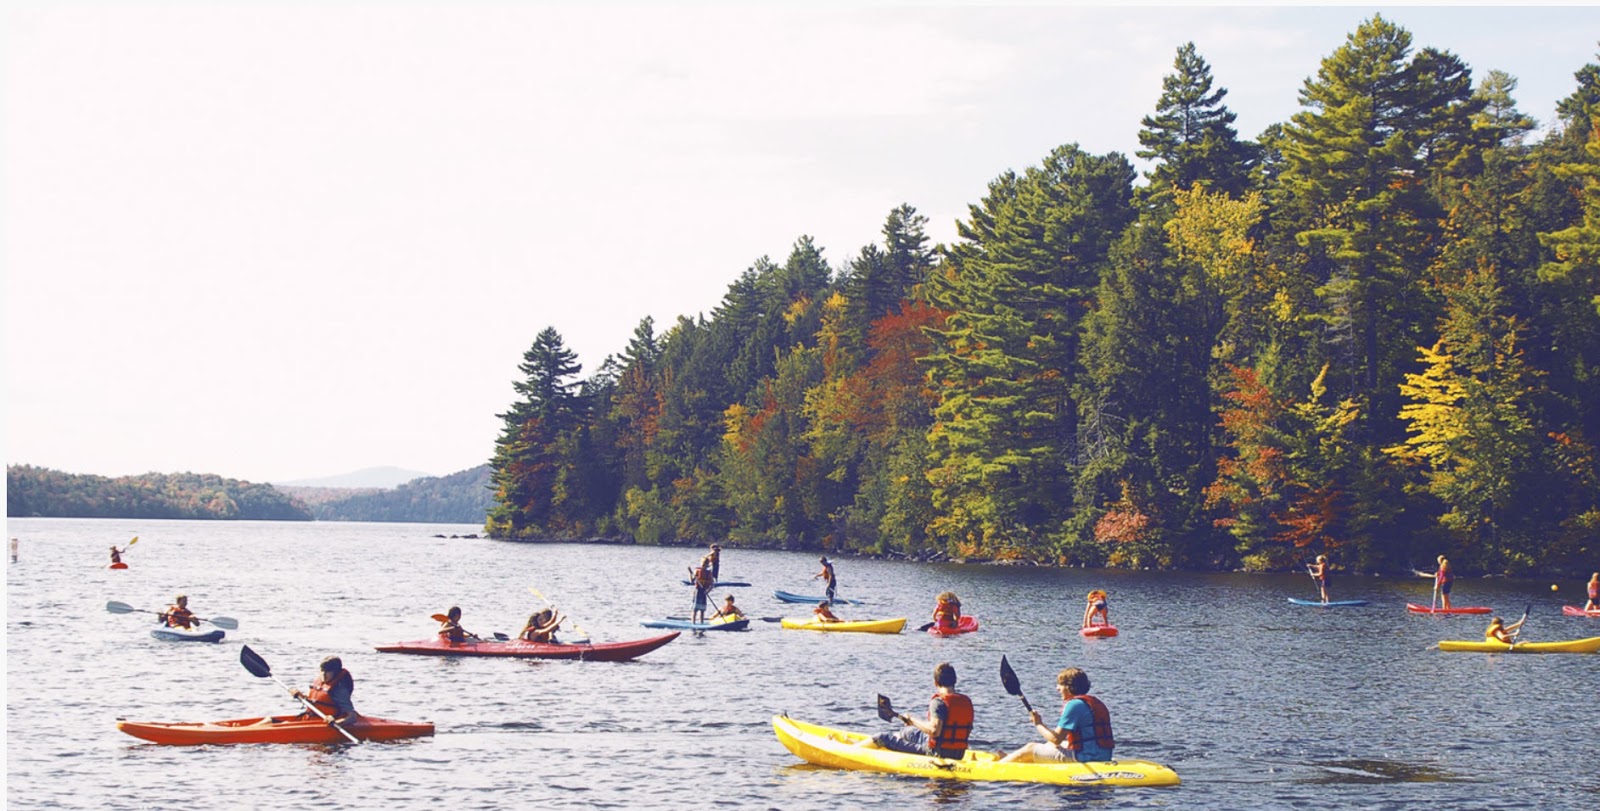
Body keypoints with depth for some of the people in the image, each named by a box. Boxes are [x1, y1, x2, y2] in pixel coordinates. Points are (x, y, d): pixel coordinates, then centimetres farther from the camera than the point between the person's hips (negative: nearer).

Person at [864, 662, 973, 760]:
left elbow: (934, 730, -32)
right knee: (909, 732, 32)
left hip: (937, 753, -8)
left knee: (884, 738, 4)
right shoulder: (967, 702, 3)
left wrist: (913, 721, -17)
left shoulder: (939, 702, -20)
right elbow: (968, 730, 14)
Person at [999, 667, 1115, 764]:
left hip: (1082, 758, -9)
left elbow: (1056, 739, -16)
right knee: (1050, 745, 31)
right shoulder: (1095, 702, 14)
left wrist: (1039, 724, -1)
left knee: (1030, 749, 6)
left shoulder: (1074, 705, -15)